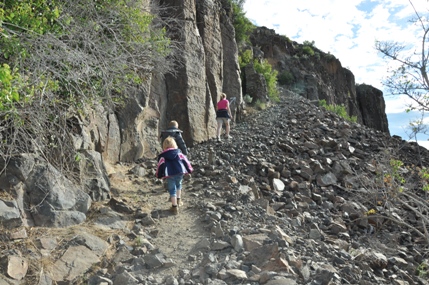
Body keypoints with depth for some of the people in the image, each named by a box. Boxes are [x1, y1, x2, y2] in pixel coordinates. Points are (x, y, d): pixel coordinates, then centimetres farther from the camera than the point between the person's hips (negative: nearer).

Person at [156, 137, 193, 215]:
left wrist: (159, 175, 20)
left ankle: (175, 207, 8)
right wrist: (189, 170, 17)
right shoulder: (178, 152, 11)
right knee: (178, 185, 29)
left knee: (172, 189, 8)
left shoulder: (162, 155, 8)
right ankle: (178, 200, 32)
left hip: (170, 174, -2)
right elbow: (185, 160, 10)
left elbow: (160, 165, 8)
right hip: (180, 172, 2)